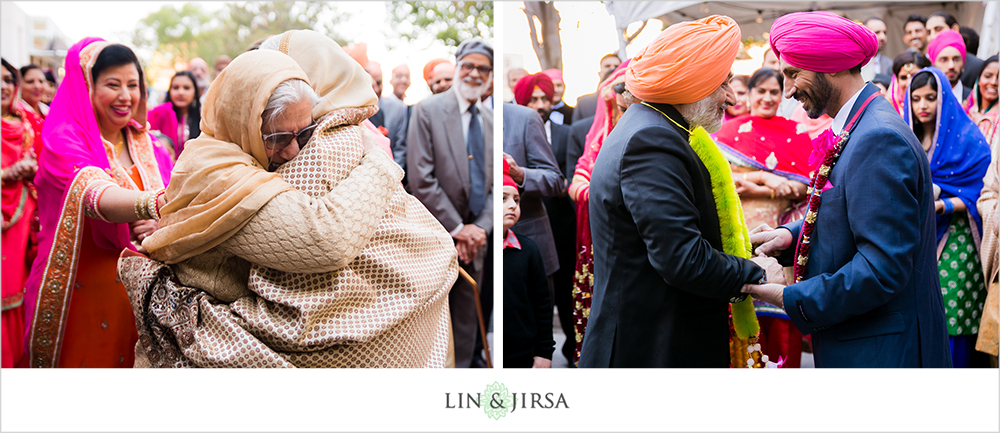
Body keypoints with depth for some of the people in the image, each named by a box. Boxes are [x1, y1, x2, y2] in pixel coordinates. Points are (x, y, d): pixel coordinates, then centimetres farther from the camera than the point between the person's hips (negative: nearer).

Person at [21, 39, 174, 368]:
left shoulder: (149, 147, 7)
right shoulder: (64, 143, -10)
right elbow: (96, 196, -31)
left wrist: (161, 226, -15)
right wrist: (153, 203, -51)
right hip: (84, 297, -4)